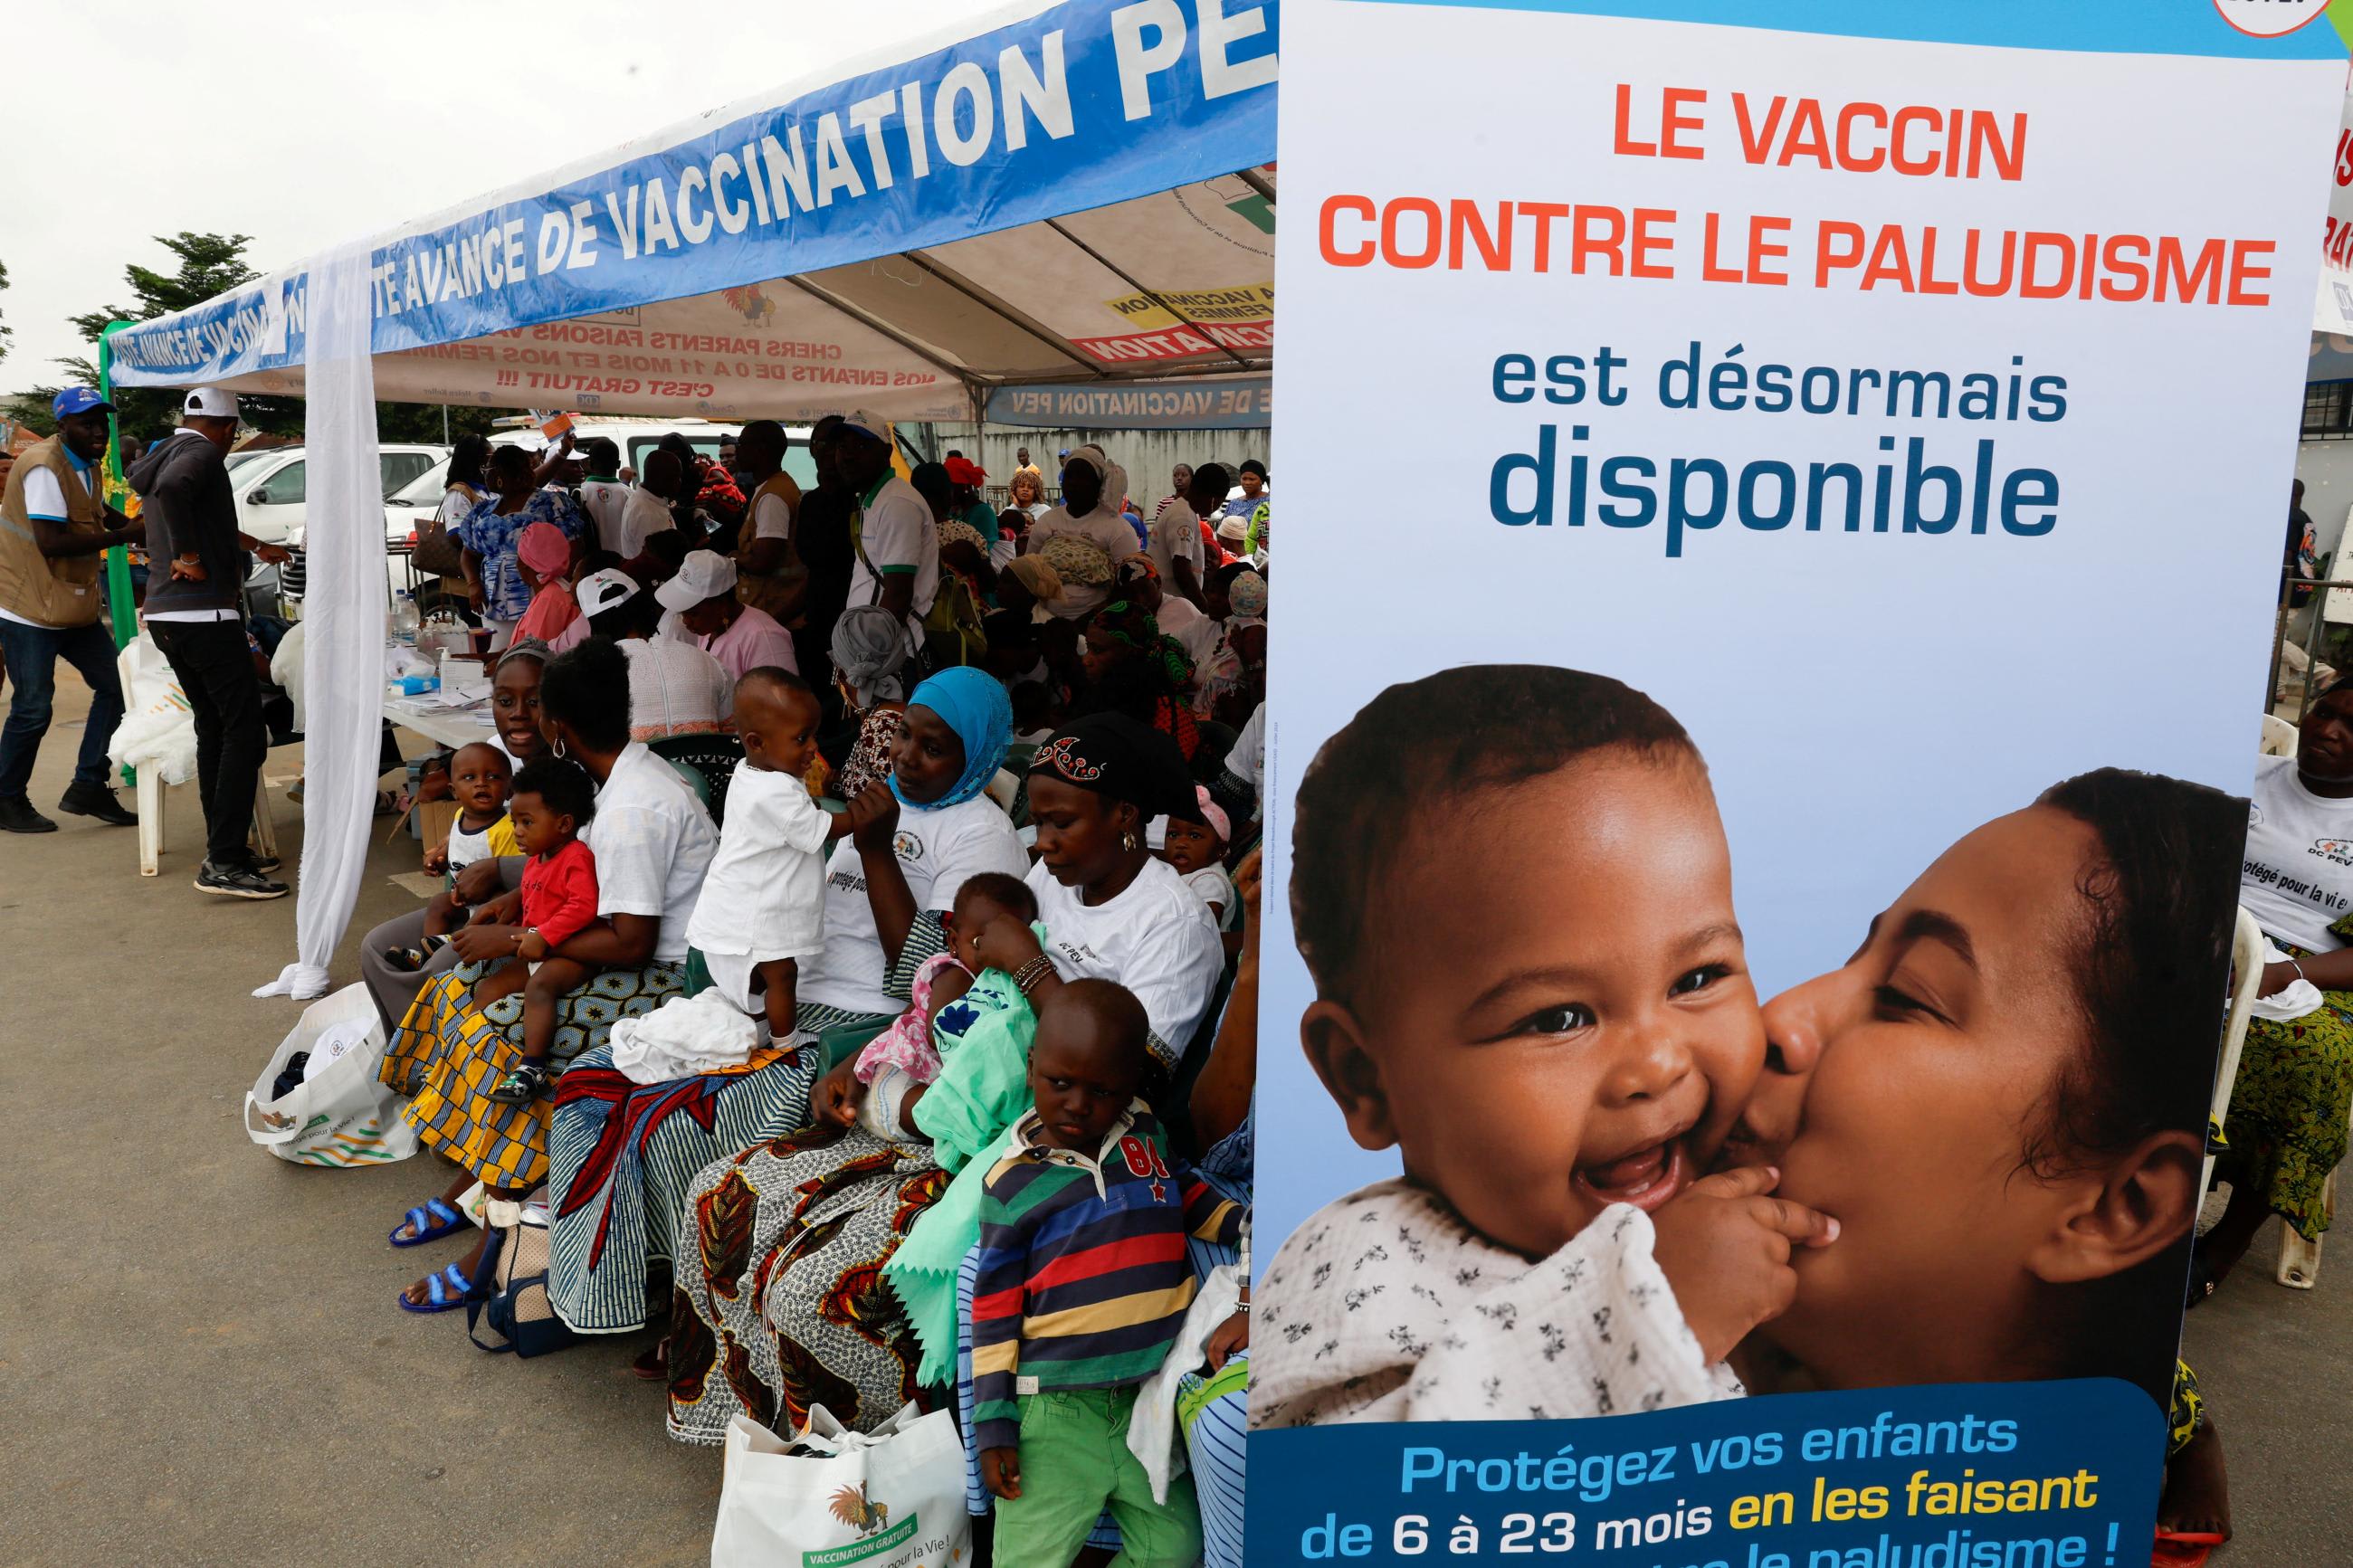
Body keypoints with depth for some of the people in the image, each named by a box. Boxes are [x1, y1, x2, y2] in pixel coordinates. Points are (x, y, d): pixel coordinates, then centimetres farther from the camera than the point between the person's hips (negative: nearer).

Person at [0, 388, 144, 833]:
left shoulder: (87, 464, 10)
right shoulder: (44, 466, -19)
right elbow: (52, 542, -27)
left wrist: (132, 524, 13)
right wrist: (121, 536, -22)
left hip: (74, 607, 9)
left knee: (114, 686, 8)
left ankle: (88, 788, 15)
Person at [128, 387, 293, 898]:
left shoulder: (160, 457, 22)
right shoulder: (202, 453, -8)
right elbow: (173, 488, -31)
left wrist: (258, 546, 50)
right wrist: (189, 556, -21)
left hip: (164, 616, 10)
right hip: (205, 614, -10)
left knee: (213, 731, 16)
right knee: (245, 732, -9)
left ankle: (221, 851, 19)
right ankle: (225, 863, -14)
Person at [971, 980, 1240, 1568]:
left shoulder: (1145, 1130, 4)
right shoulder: (1013, 1182, -6)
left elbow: (1184, 1190, 25)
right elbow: (994, 1310, -2)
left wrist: (1240, 1224, 7)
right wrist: (994, 1425, -2)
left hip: (1152, 1401, 4)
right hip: (1054, 1414, -4)